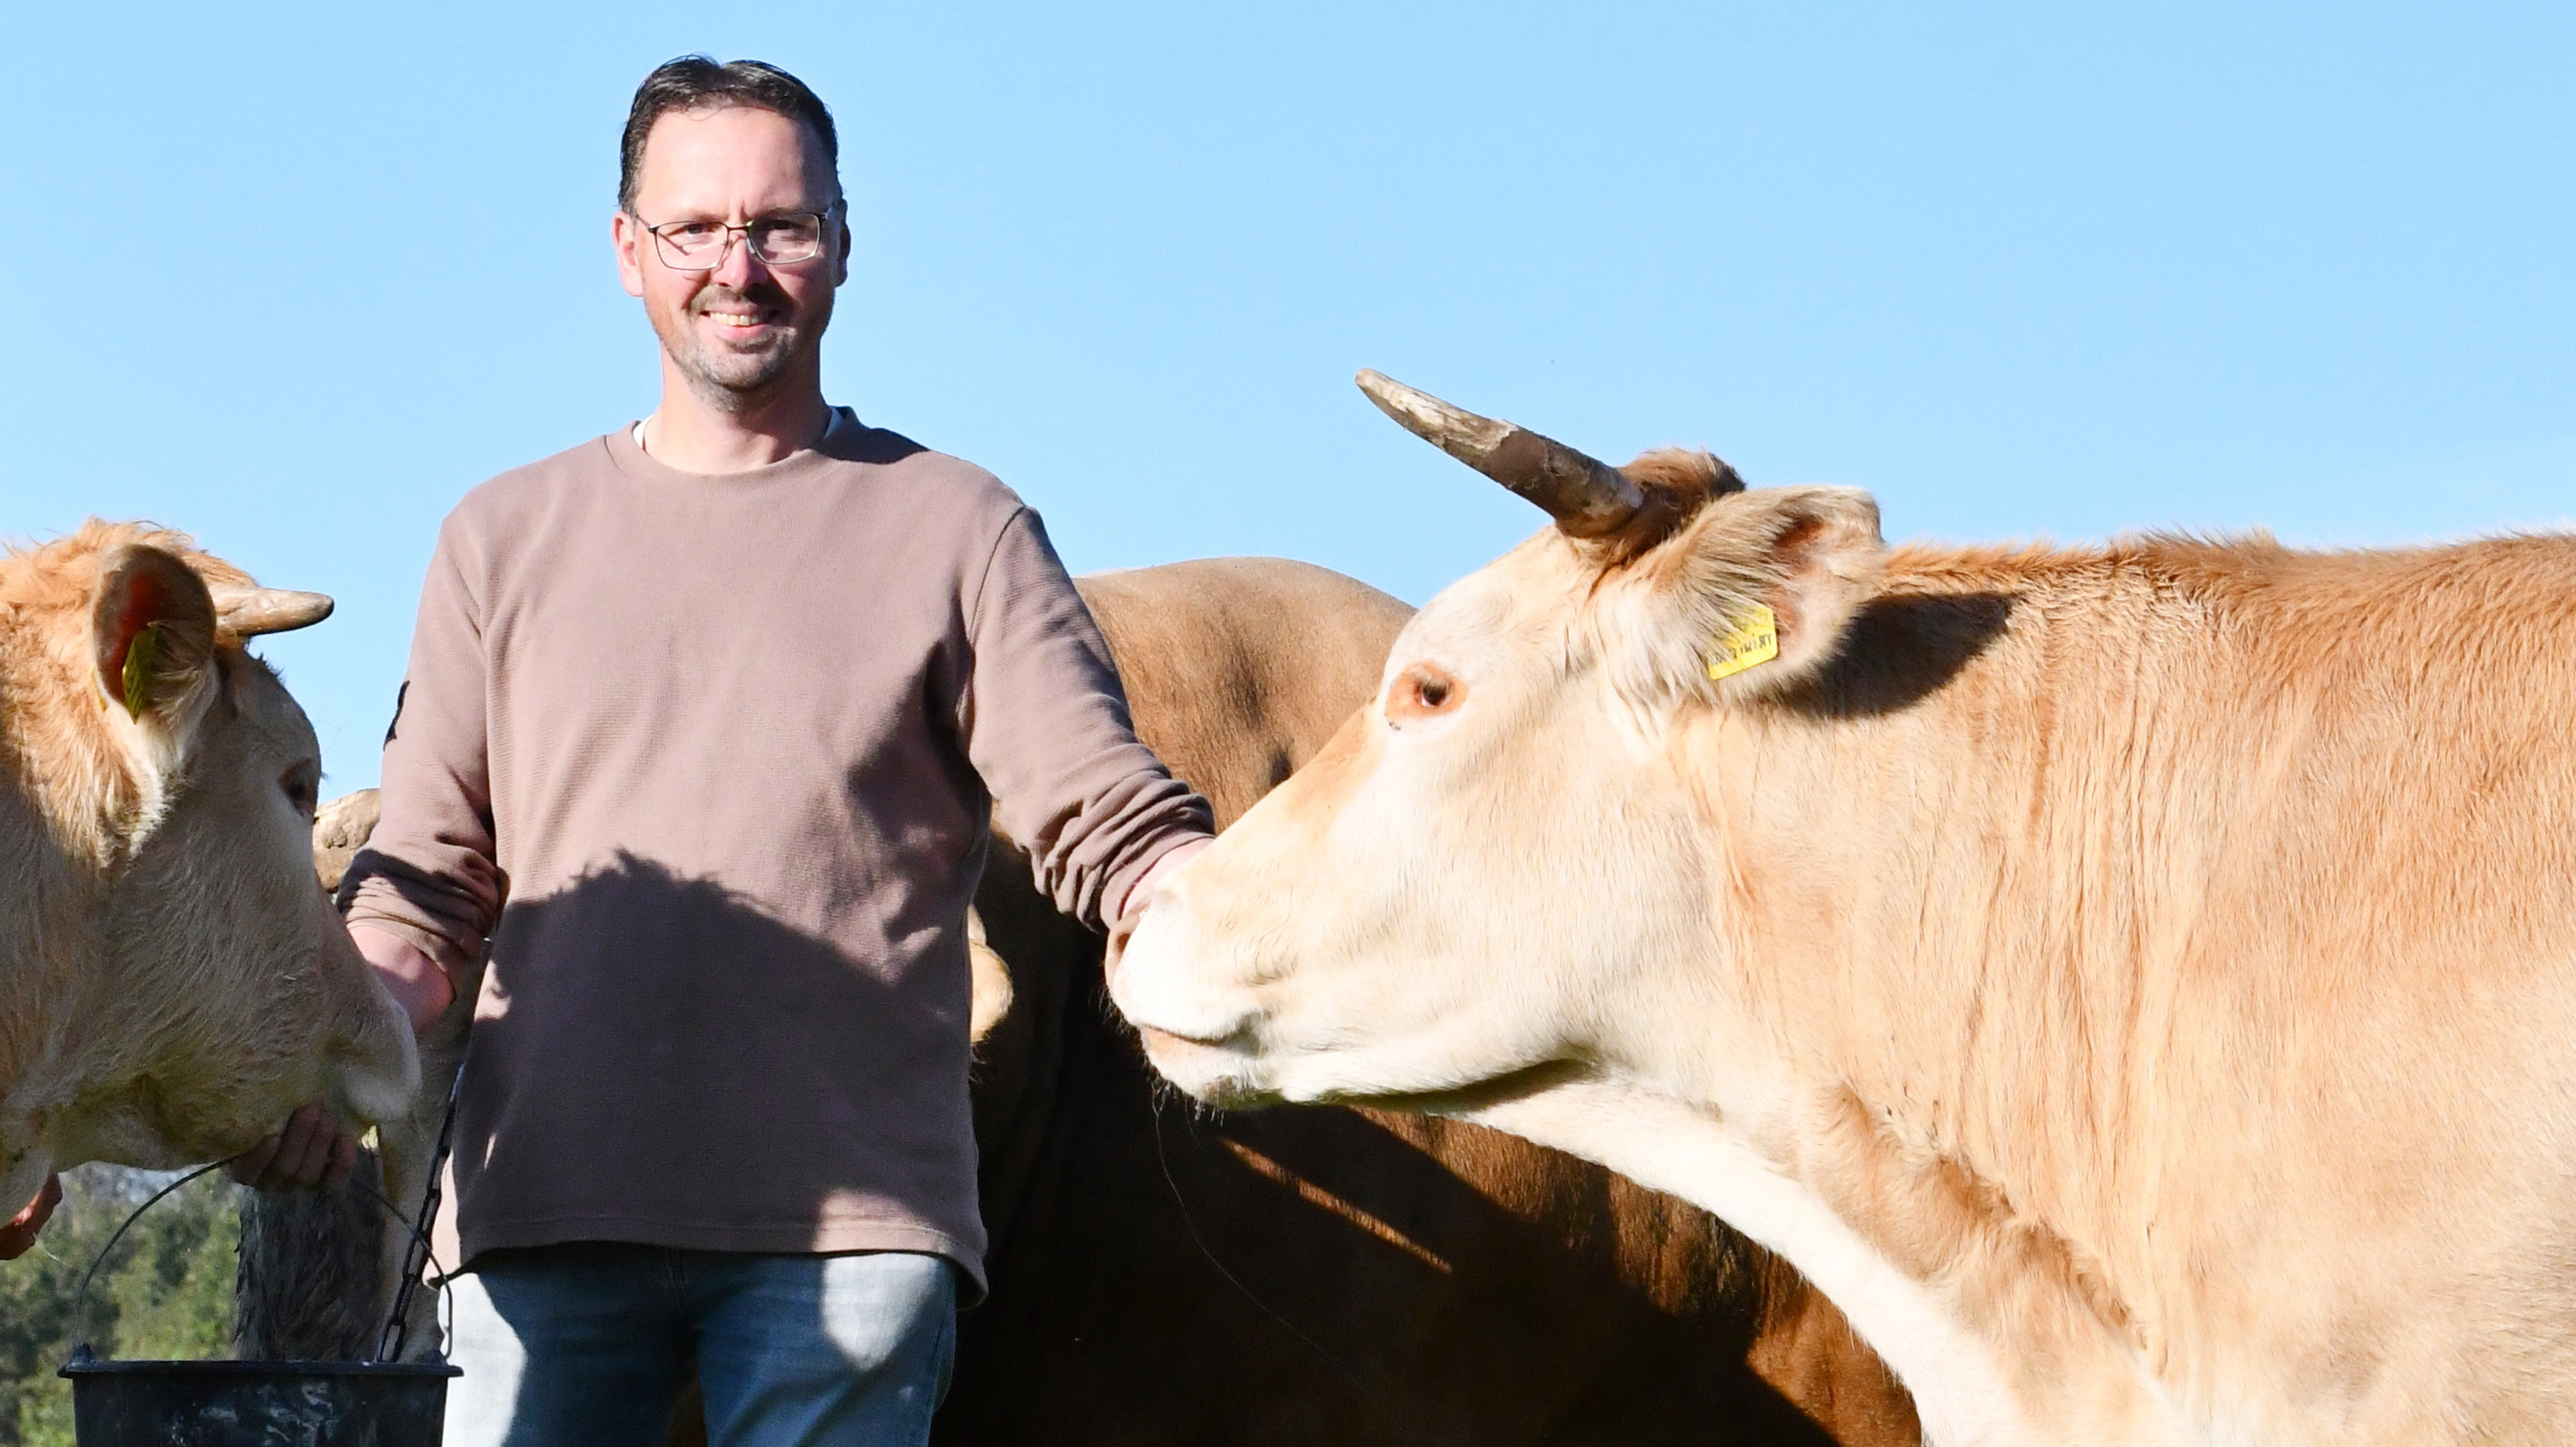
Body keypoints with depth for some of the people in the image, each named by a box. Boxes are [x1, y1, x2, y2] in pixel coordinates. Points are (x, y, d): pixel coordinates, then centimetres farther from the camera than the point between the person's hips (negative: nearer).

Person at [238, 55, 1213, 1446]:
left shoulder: (956, 530, 10)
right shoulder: (508, 538, 18)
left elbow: (1110, 826, 1)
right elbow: (428, 877, 15)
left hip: (849, 1225, -2)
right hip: (542, 1217, 2)